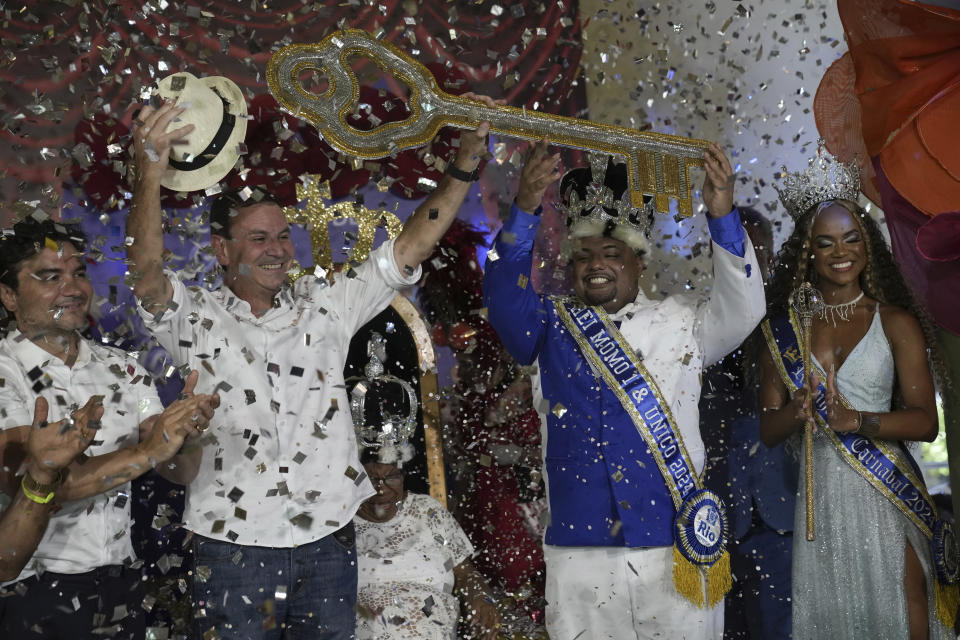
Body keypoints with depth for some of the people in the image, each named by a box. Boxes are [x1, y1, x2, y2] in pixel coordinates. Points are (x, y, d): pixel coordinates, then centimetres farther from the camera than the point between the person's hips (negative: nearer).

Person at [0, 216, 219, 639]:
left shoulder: (122, 368, 3)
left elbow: (180, 473, -2)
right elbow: (34, 486, -23)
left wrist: (182, 434, -23)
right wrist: (147, 451, -29)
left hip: (118, 584, 5)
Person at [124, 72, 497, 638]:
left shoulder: (325, 306, 6)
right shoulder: (196, 317, -2)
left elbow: (412, 246, 2)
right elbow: (147, 274, -22)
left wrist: (468, 160, -7)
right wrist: (150, 175, -38)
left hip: (329, 537, 3)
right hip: (234, 544, -3)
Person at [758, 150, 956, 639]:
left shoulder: (895, 322, 1)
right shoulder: (785, 329, 6)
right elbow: (767, 429, 3)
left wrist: (858, 420, -22)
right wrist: (798, 411, -18)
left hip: (885, 494, -1)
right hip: (818, 494, 2)